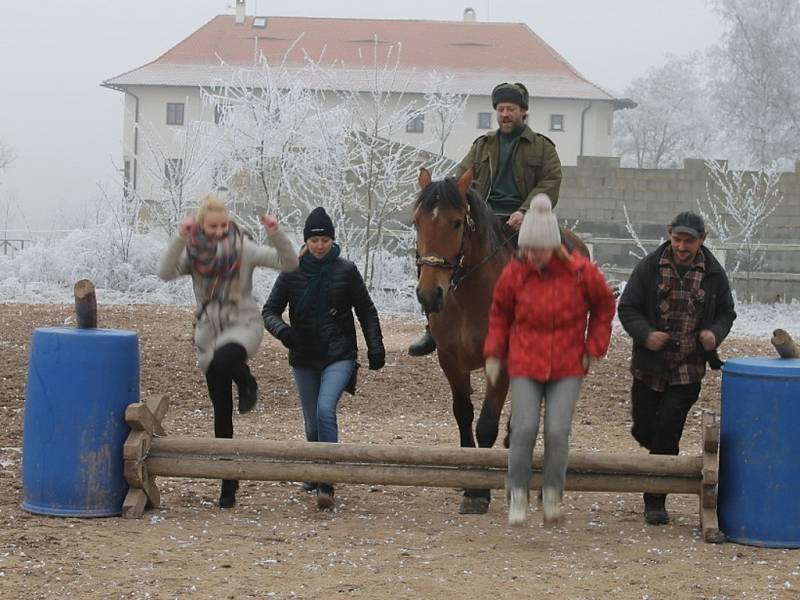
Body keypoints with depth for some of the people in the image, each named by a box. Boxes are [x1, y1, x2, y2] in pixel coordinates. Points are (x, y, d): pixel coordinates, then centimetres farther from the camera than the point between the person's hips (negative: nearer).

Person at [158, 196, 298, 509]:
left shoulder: (244, 248, -6)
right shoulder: (193, 254, 0)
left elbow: (289, 263, -13)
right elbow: (166, 272, -19)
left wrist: (275, 234, -29)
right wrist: (180, 239, -31)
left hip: (243, 324, -3)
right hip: (209, 331, 3)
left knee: (225, 358, -40)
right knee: (222, 411, 6)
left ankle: (246, 383, -3)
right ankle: (228, 481, 16)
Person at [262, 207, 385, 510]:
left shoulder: (346, 271, -2)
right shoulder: (292, 273, 0)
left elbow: (366, 311, 6)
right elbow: (269, 310, 1)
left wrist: (375, 348, -1)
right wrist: (281, 329, -20)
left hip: (339, 356, -3)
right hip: (304, 359, 3)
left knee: (325, 410, -23)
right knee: (312, 423, 11)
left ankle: (326, 484, -23)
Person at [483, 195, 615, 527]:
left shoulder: (581, 271, -10)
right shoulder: (514, 273, -7)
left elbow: (604, 305, 8)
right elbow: (500, 313, 11)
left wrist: (593, 349, 4)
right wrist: (494, 354, 5)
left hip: (567, 366, -1)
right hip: (525, 365, 1)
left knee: (557, 431, -10)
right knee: (524, 428, -11)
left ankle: (552, 493, 11)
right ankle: (517, 494, 5)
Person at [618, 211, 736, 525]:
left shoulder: (714, 274, 0)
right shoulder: (649, 267, -3)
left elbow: (726, 313, 12)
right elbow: (627, 308, -1)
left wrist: (715, 334, -10)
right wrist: (645, 334, -19)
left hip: (688, 370, -1)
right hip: (649, 366, 1)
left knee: (666, 432, -8)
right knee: (643, 429, 8)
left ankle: (655, 502, 2)